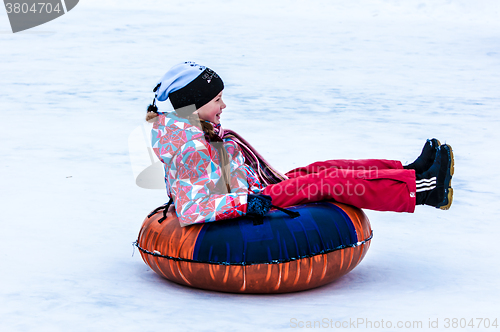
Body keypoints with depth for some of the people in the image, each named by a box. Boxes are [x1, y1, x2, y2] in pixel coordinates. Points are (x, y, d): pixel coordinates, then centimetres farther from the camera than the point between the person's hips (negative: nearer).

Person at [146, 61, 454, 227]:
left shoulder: (197, 129, 9)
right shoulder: (192, 149, -24)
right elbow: (190, 210, -32)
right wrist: (245, 201, -37)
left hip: (257, 190, 11)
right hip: (256, 199, -11)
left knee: (322, 169, 5)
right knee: (330, 182, -16)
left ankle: (408, 172, 4)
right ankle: (420, 188, -15)